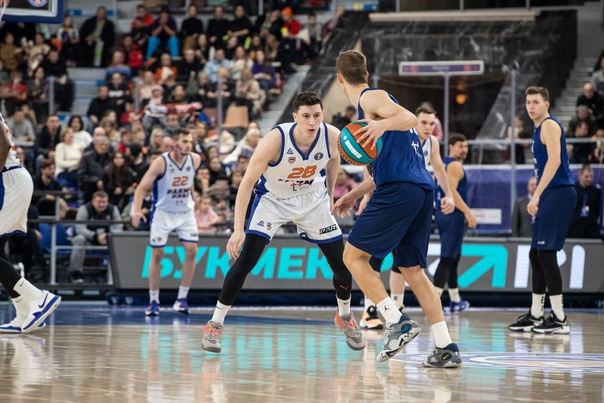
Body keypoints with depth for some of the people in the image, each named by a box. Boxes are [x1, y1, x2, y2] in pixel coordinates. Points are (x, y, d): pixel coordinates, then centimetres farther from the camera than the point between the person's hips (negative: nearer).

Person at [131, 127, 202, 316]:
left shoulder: (195, 160, -9)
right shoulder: (161, 163, -21)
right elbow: (142, 188, -19)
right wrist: (136, 210, -33)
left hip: (186, 212, 3)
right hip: (163, 213, -3)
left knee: (191, 251, -10)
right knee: (157, 255, -1)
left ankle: (182, 298, -1)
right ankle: (153, 301, 9)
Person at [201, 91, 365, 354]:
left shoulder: (332, 137, -22)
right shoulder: (275, 140, -32)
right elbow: (247, 182, -28)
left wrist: (329, 194, 14)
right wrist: (238, 230, -33)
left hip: (313, 199, 3)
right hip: (273, 199, -3)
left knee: (342, 264, 2)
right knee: (244, 261, -16)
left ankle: (344, 316, 31)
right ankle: (215, 324, -3)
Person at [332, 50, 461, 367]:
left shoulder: (370, 98, 0)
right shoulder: (372, 101, 28)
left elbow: (410, 119, -17)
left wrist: (383, 124, -34)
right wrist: (353, 195, 37)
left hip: (399, 190, -9)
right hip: (422, 189, 9)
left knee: (353, 256, -2)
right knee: (412, 268, 12)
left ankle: (397, 322, -15)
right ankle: (446, 349, 6)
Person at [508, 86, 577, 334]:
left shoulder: (550, 125, -10)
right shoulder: (539, 129, 19)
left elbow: (554, 161, -22)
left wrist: (537, 195, -27)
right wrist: (537, 198, 19)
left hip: (559, 193, -10)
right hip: (549, 196, 10)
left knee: (546, 254, -12)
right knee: (536, 255, 12)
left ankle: (559, 320, -11)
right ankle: (535, 317, 18)